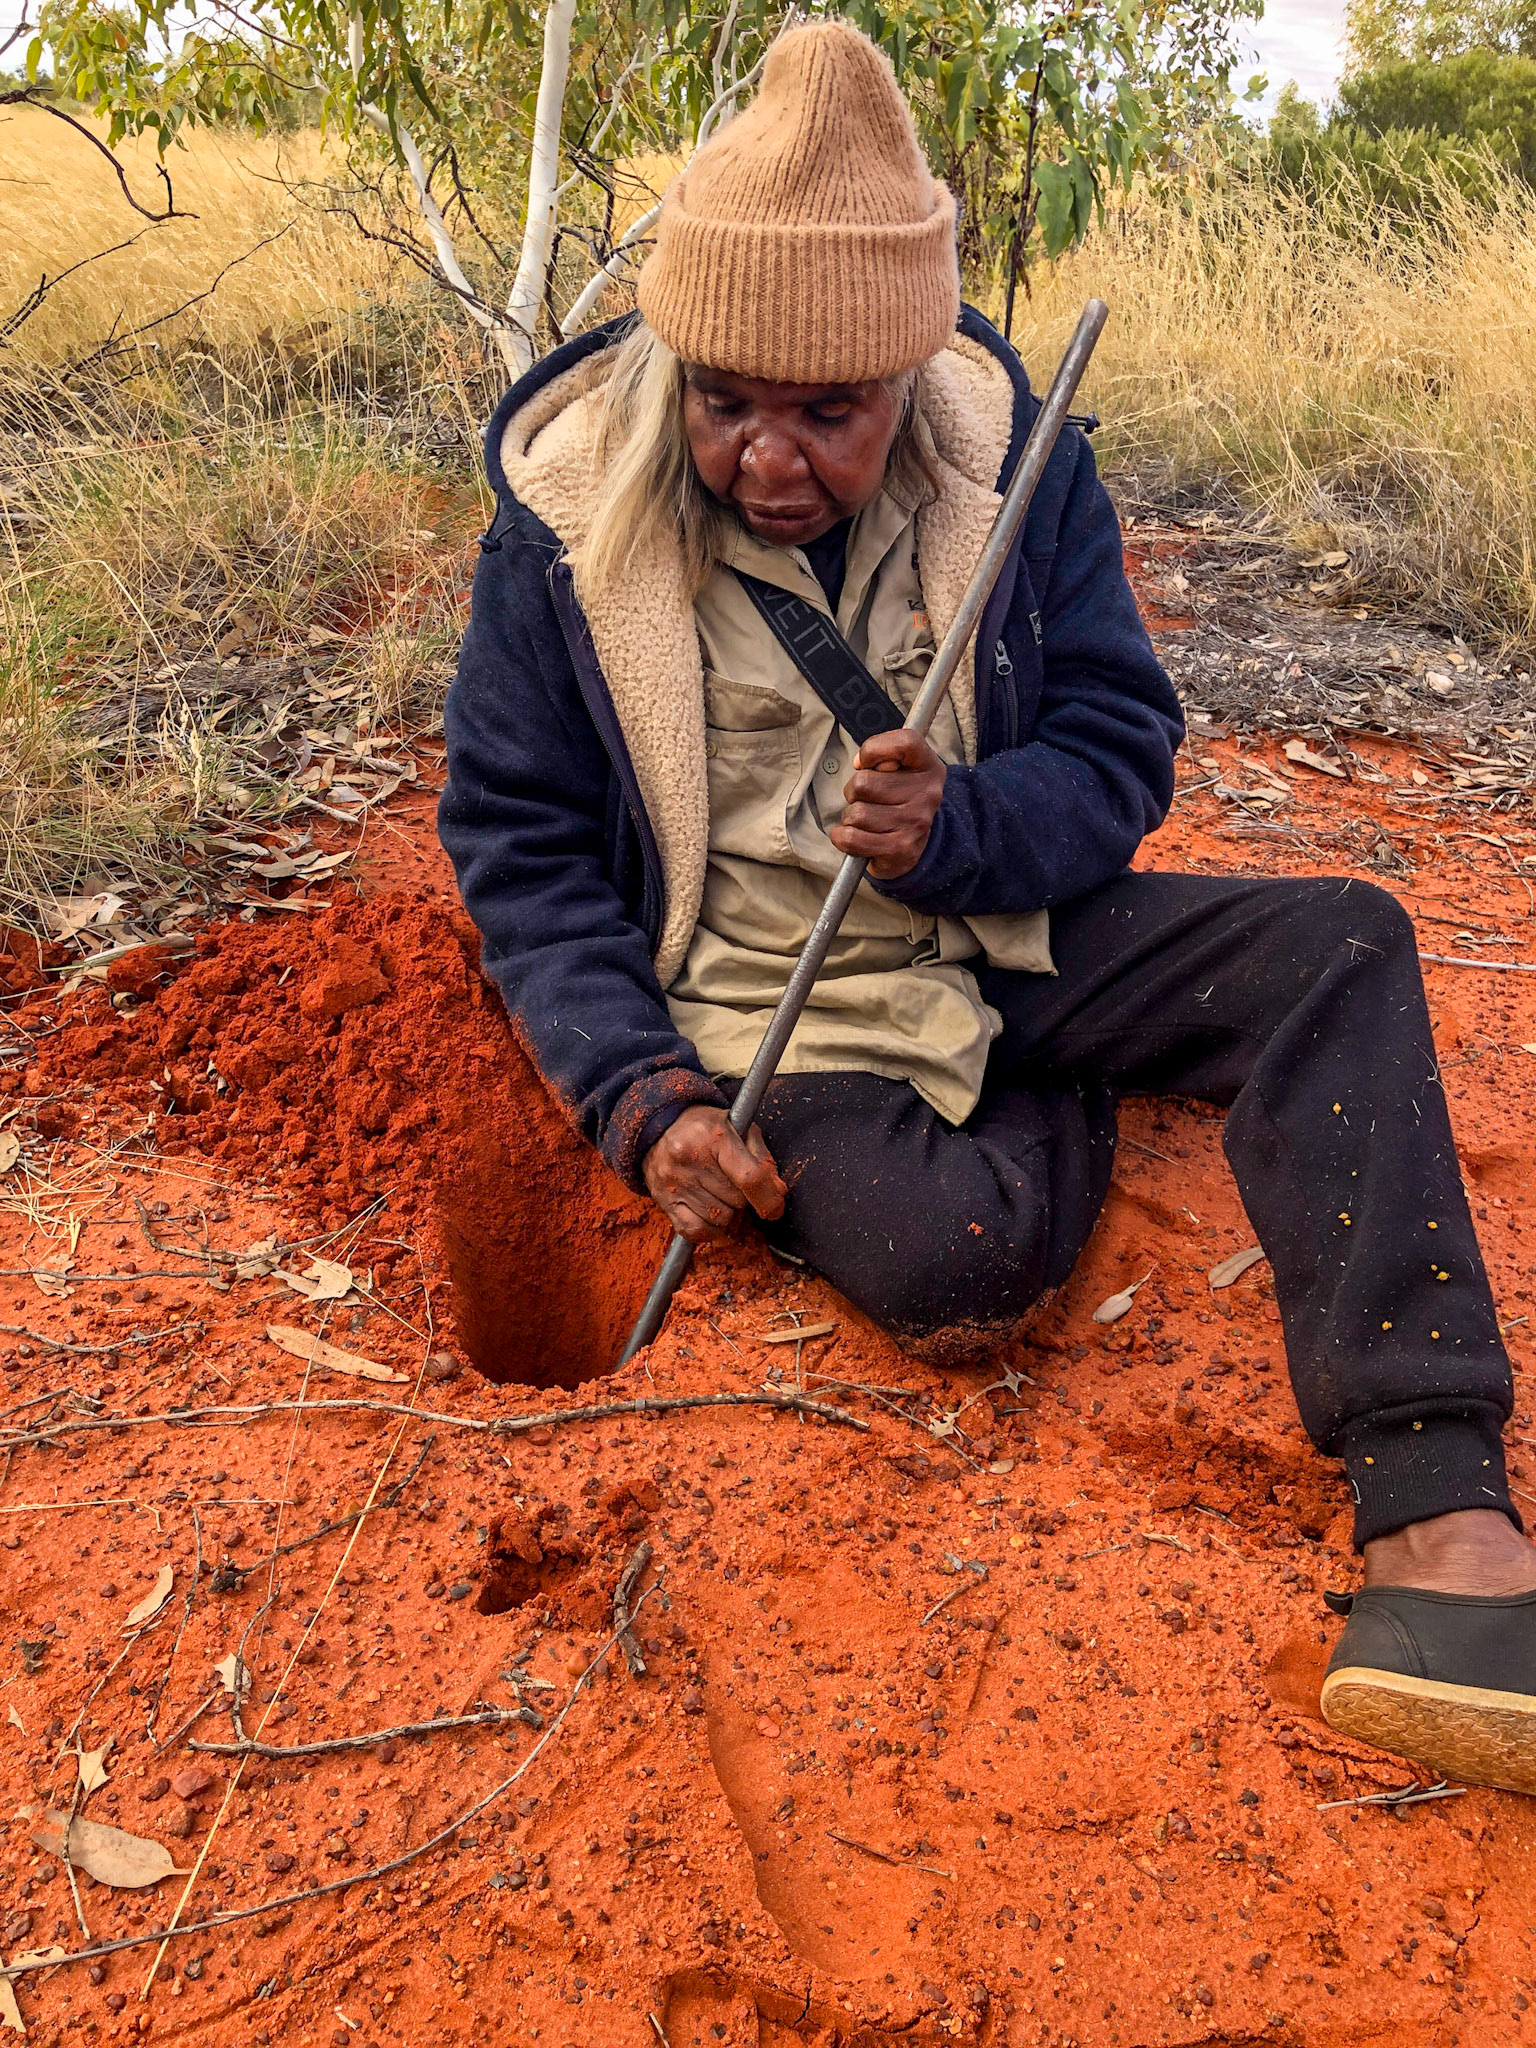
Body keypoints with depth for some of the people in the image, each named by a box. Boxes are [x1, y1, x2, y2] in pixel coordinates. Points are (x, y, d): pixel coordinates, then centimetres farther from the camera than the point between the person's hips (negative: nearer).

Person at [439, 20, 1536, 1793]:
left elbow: (1122, 745, -1)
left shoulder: (1006, 453, -6)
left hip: (997, 930, 3)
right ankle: (1062, 1093, 7)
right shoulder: (571, 518, -10)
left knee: (1337, 944, -19)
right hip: (751, 998, -2)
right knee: (950, 1253, -31)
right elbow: (520, 845, -5)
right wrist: (643, 1095, -19)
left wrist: (963, 830, -25)